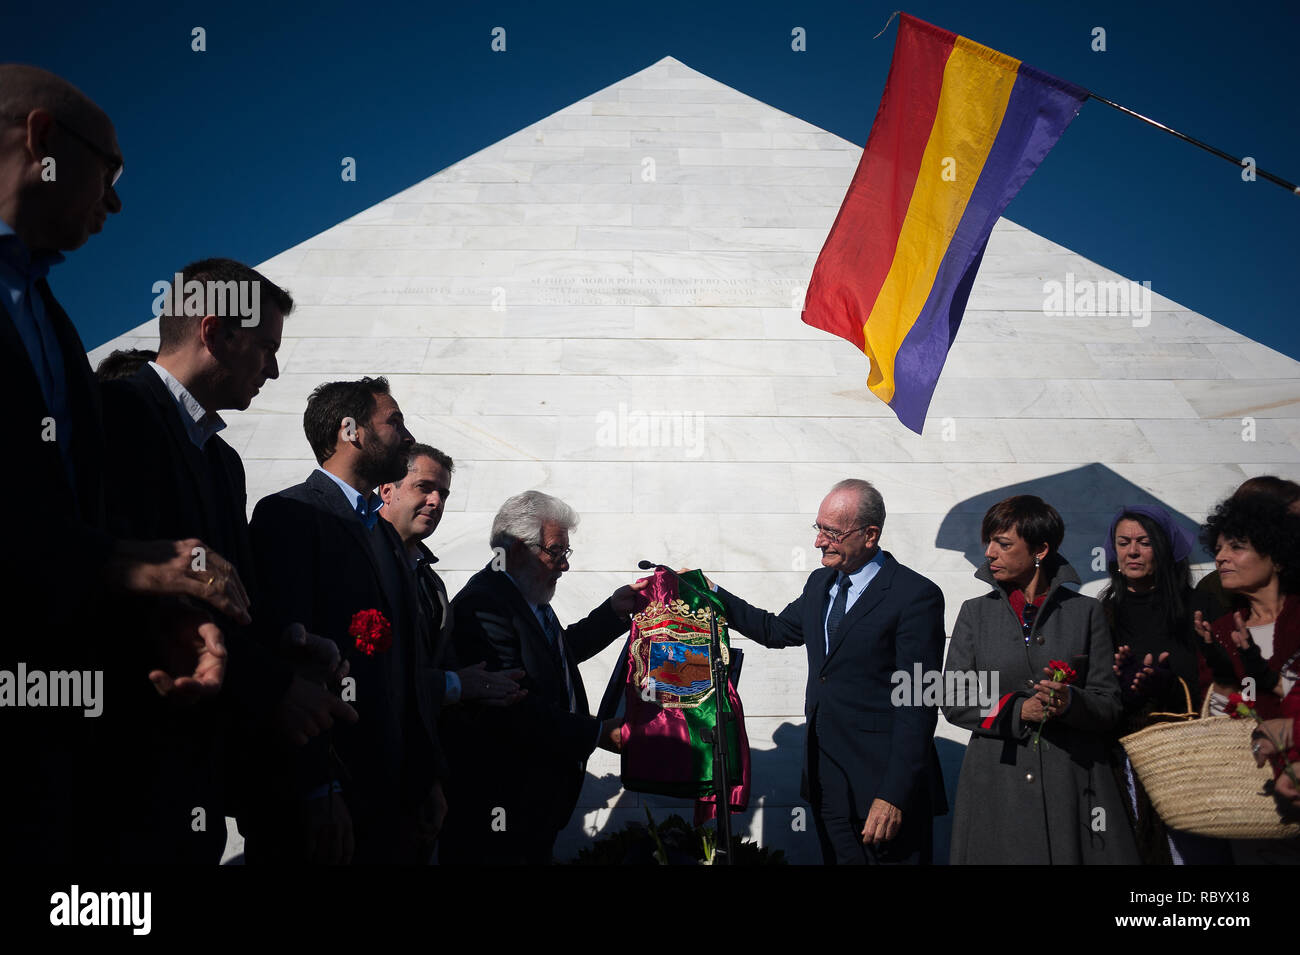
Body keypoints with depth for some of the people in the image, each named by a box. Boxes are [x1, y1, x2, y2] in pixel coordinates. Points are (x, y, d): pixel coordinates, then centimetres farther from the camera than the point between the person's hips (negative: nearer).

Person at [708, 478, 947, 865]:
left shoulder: (916, 596, -13)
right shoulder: (821, 583, 12)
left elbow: (917, 704, -16)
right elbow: (777, 630, 30)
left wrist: (895, 796, -20)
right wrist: (714, 595, 22)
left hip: (881, 784, -7)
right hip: (827, 783, 7)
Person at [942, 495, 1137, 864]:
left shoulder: (1086, 612, 6)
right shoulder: (975, 613, 9)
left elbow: (1109, 706, 3)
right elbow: (952, 701, 3)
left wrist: (1070, 702, -18)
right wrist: (1017, 709, -11)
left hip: (1073, 781, -1)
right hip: (997, 785, 1)